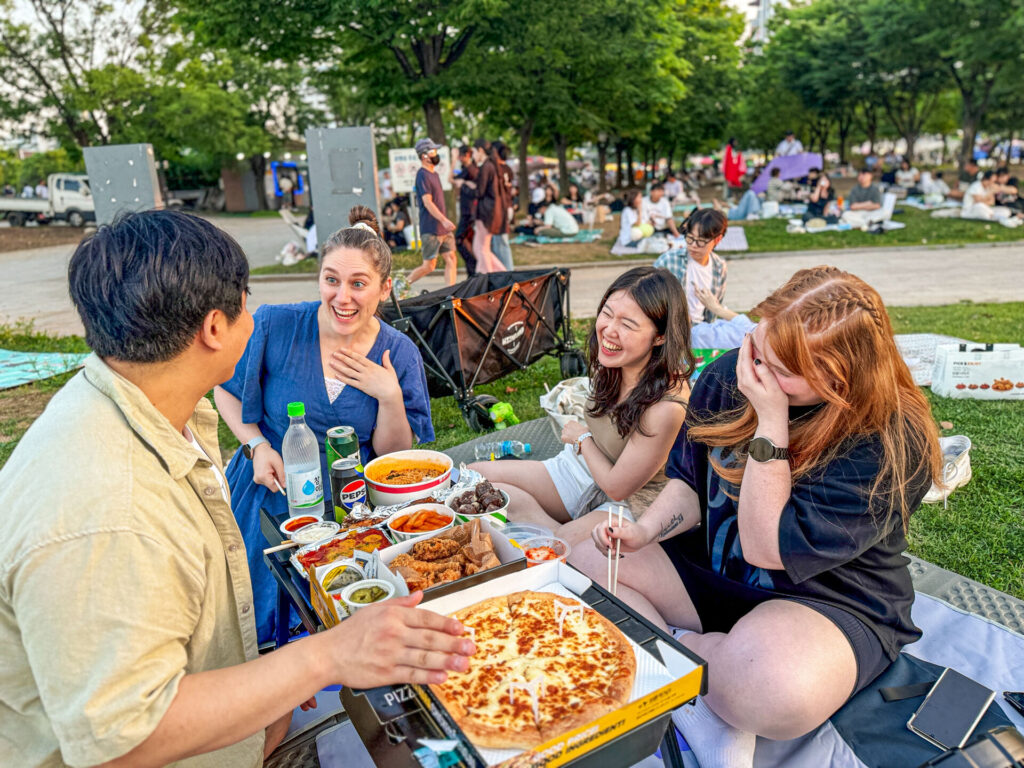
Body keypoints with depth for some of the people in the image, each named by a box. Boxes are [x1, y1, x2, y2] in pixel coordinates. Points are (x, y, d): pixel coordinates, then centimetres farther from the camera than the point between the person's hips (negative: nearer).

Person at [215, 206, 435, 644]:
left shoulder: (399, 354, -7)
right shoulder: (274, 326, -12)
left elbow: (393, 458, -3)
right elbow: (226, 390, 4)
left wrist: (390, 397, -20)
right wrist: (257, 446, -11)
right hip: (272, 496, 0)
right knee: (261, 617, 2)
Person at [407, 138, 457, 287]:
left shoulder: (434, 173, 17)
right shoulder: (422, 175, -12)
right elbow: (427, 202, -20)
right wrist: (444, 220, -27)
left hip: (443, 229, 9)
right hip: (431, 229, -9)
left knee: (451, 259, 2)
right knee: (429, 266, -4)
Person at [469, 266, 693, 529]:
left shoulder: (666, 406, -33)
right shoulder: (611, 363, -10)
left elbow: (616, 487, -21)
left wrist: (582, 438, -7)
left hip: (626, 504, -7)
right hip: (581, 467, 8)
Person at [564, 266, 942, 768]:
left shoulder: (891, 443, -24)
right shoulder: (730, 375, -8)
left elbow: (767, 548, -27)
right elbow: (690, 485, 2)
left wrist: (770, 422, -30)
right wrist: (646, 530, -17)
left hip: (829, 600, -6)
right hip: (710, 567, 6)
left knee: (777, 691, -41)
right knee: (578, 557, -10)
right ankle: (704, 717, -15)